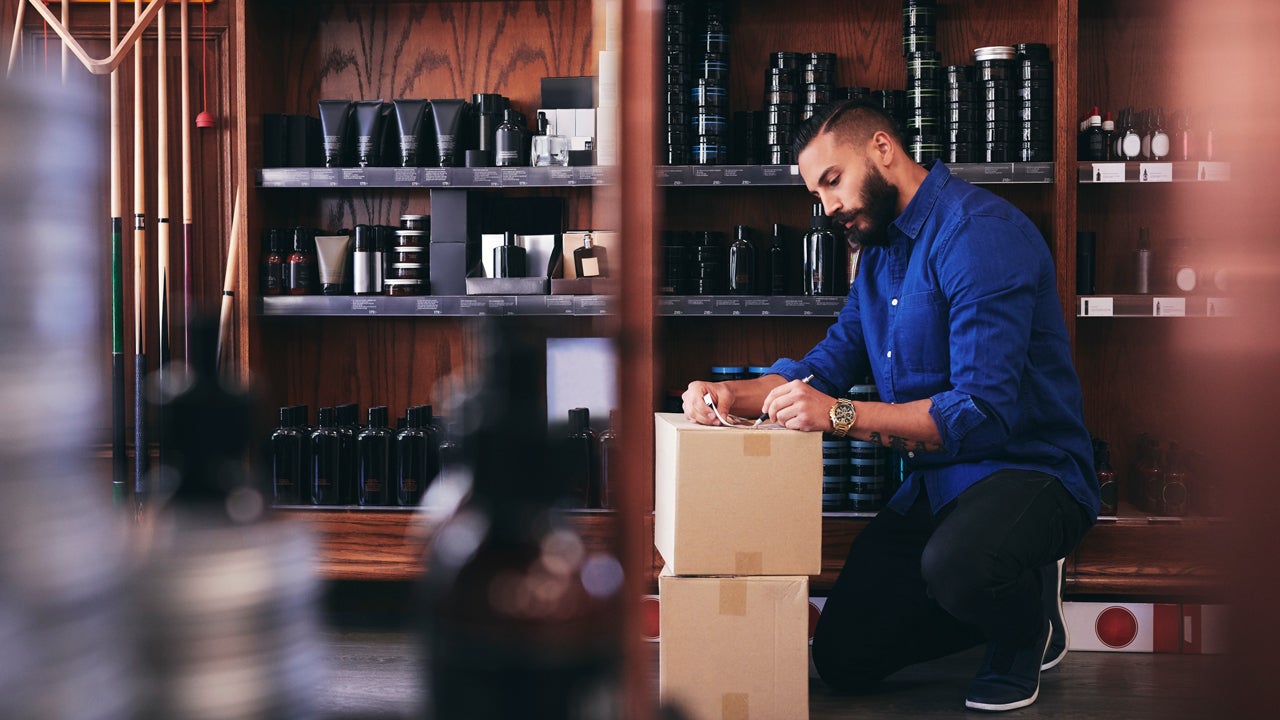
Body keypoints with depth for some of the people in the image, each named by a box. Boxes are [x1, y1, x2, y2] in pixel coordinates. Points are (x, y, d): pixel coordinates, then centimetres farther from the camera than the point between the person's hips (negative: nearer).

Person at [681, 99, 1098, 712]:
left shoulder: (980, 232, -19)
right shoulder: (879, 251, 12)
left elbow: (983, 410, -27)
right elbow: (826, 365, 9)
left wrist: (841, 415, -30)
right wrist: (733, 394, -10)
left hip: (1027, 469, -8)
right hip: (932, 484, 9)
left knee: (953, 565, -41)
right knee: (843, 660, 5)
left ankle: (1030, 623, -4)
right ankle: (1002, 598, 23)